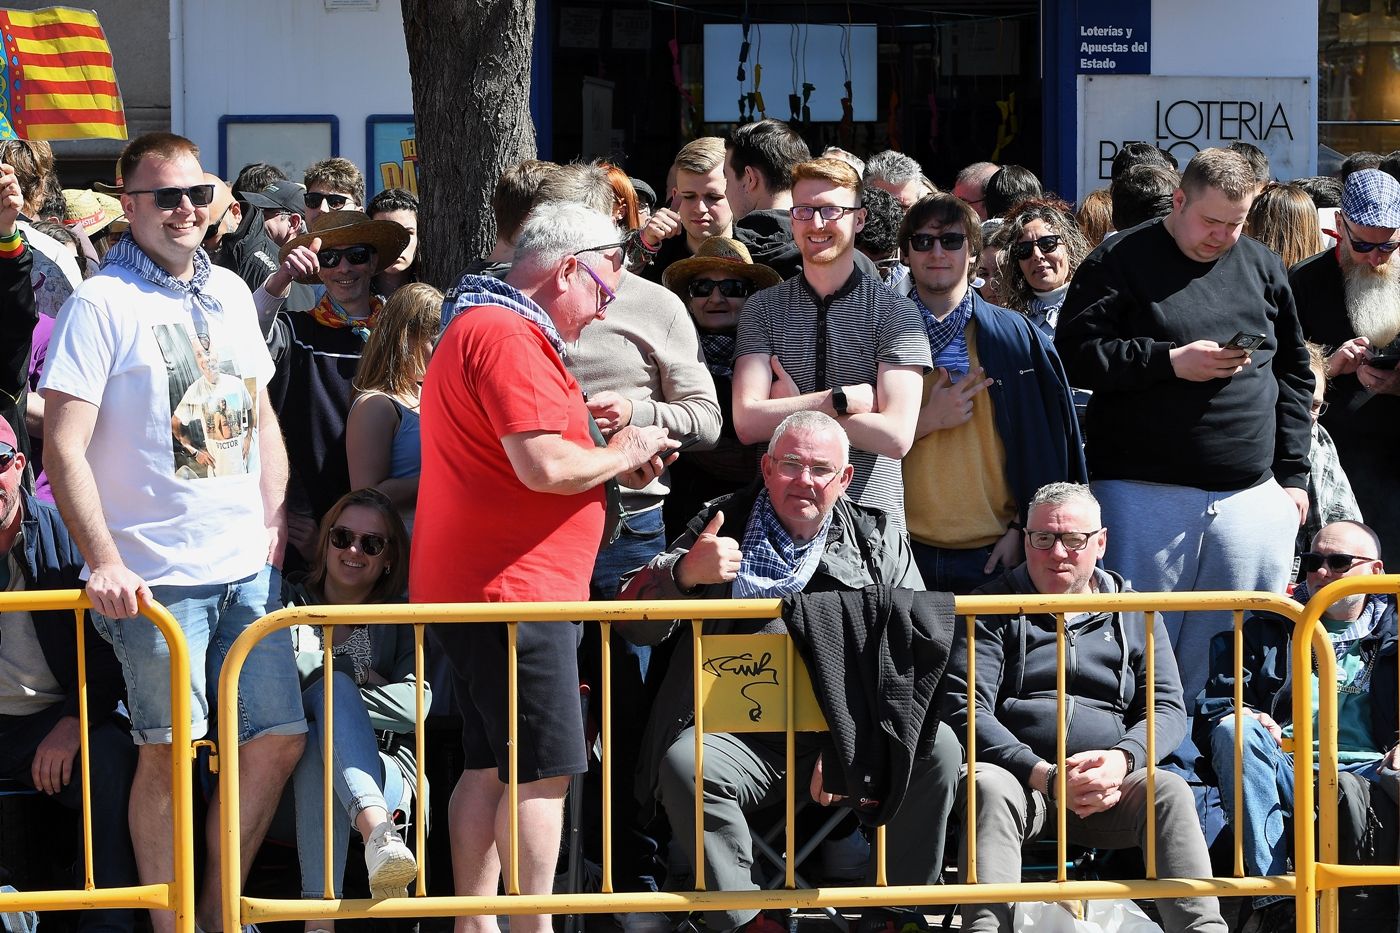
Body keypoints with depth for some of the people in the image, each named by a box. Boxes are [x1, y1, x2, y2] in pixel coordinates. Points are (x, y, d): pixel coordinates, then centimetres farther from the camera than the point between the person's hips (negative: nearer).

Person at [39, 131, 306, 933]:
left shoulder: (229, 293, 12)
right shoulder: (101, 305, -8)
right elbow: (65, 449, -12)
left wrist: (273, 520, 11)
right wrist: (104, 561, -19)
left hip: (249, 566, 6)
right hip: (159, 575, -6)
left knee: (280, 738, 6)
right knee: (168, 753, -2)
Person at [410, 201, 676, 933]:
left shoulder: (480, 327, 20)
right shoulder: (508, 337, -16)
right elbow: (545, 466, -25)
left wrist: (613, 465, 12)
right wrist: (620, 455, -7)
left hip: (472, 589, 11)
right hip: (512, 591, -11)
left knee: (491, 764, 12)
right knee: (543, 768, -8)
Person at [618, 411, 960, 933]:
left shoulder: (879, 541, 13)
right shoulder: (720, 526, 12)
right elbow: (636, 626, 5)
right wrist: (684, 573, -18)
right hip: (741, 731, -1)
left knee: (937, 749, -24)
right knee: (685, 764, -32)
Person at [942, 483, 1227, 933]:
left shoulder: (1134, 613, 19)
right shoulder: (991, 608, 10)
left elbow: (1167, 709, 10)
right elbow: (965, 710, -3)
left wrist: (1122, 760, -14)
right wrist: (1044, 776, -17)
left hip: (1110, 788, 2)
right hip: (1019, 779, -2)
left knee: (1168, 790, -28)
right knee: (990, 789, -36)